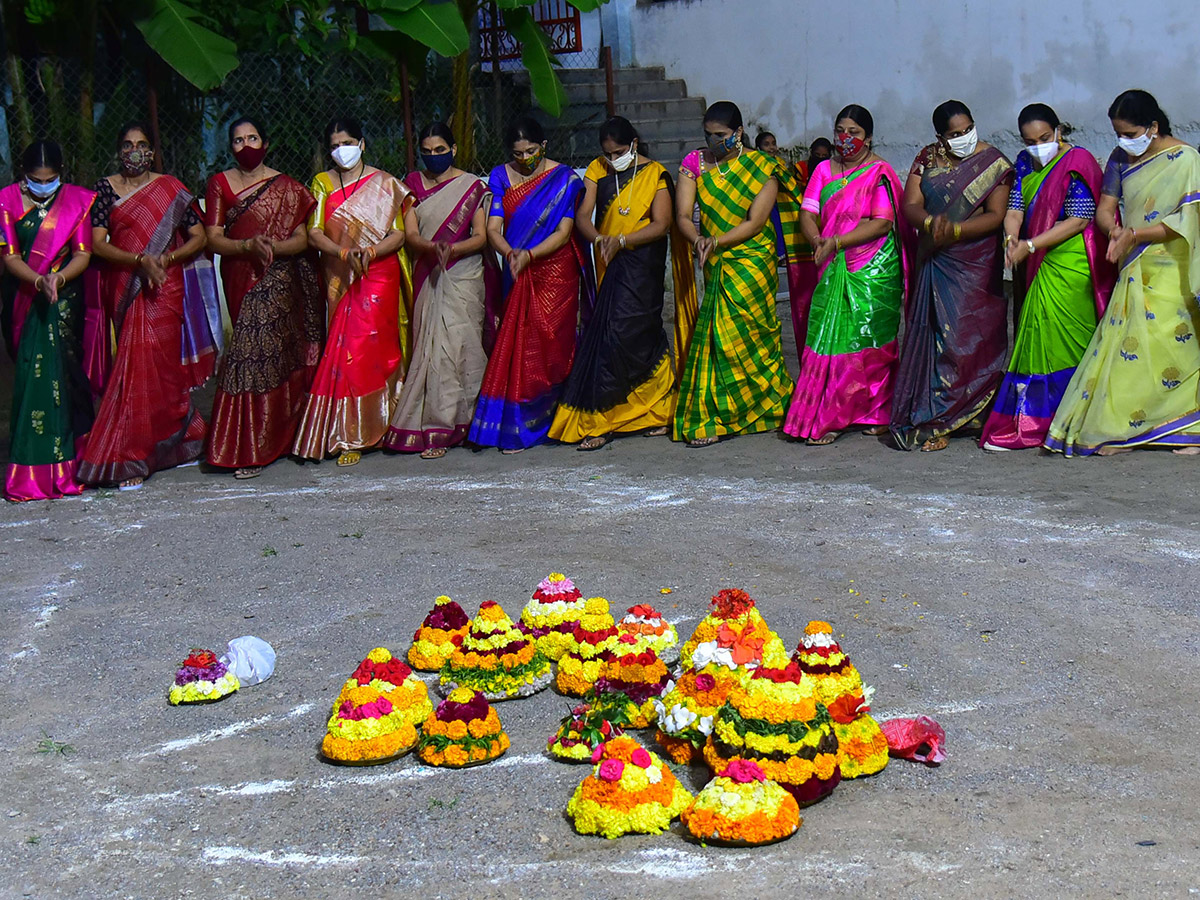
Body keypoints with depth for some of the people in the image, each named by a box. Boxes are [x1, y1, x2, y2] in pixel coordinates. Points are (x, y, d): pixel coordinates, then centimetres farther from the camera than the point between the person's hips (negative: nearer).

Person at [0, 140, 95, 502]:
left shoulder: (76, 200, 2)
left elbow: (83, 254, -2)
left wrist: (59, 278, -21)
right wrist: (40, 281, -22)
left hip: (65, 301, 0)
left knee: (59, 374, -7)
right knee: (31, 375, -4)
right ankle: (34, 474, 2)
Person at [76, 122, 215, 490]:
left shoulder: (170, 189, 6)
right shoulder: (105, 189, 6)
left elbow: (198, 237, 6)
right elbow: (97, 244, -2)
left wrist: (165, 259, -10)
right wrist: (140, 260, -16)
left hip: (164, 290, -2)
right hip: (123, 290, 2)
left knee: (147, 365, -10)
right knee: (155, 369, 4)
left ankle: (131, 459, -6)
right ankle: (188, 435, 21)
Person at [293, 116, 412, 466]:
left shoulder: (384, 184, 6)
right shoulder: (322, 183, 10)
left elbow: (399, 234, -1)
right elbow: (314, 233, -1)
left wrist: (370, 251, -20)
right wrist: (345, 253, -19)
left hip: (379, 276, -2)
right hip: (338, 279, 2)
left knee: (366, 348, -8)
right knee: (347, 349, -2)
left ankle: (353, 435, 0)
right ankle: (351, 435, 4)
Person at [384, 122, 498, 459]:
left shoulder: (472, 186, 4)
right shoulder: (413, 184, 10)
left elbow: (481, 237, -2)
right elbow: (410, 235, 0)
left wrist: (452, 249, -21)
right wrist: (433, 247, -22)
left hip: (464, 277, -2)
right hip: (428, 278, 3)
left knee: (455, 346, -8)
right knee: (432, 347, 0)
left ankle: (440, 428, -2)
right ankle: (439, 427, 7)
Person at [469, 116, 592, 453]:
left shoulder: (564, 178, -2)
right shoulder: (501, 177, 6)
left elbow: (564, 232, -8)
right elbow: (493, 228, -2)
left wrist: (529, 254, -21)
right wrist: (510, 253, -23)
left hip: (556, 273, -3)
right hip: (518, 276, 3)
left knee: (551, 345, -4)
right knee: (517, 345, 1)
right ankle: (516, 429, 8)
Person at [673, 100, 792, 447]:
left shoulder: (760, 166, -6)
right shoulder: (695, 163, 3)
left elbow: (756, 221, -12)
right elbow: (683, 215, -4)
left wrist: (716, 242, -23)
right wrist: (698, 240, -25)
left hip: (751, 261, -3)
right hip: (716, 266, 3)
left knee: (736, 334, -7)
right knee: (718, 336, 2)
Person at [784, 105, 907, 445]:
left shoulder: (879, 173, -3)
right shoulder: (824, 171, 14)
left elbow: (883, 223, -13)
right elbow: (808, 213, 8)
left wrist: (837, 241, -19)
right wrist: (817, 241, -14)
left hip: (873, 270, -5)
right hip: (832, 270, 5)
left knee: (870, 340, -2)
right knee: (828, 338, 0)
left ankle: (876, 413, 7)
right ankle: (829, 417, 6)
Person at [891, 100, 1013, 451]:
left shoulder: (993, 163, -2)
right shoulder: (927, 159, 9)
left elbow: (996, 215, -9)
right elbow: (910, 205, 0)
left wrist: (954, 230, -22)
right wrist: (931, 223, -21)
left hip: (977, 265, -3)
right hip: (933, 264, 3)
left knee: (973, 337, -6)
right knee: (931, 335, 1)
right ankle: (931, 421, 6)